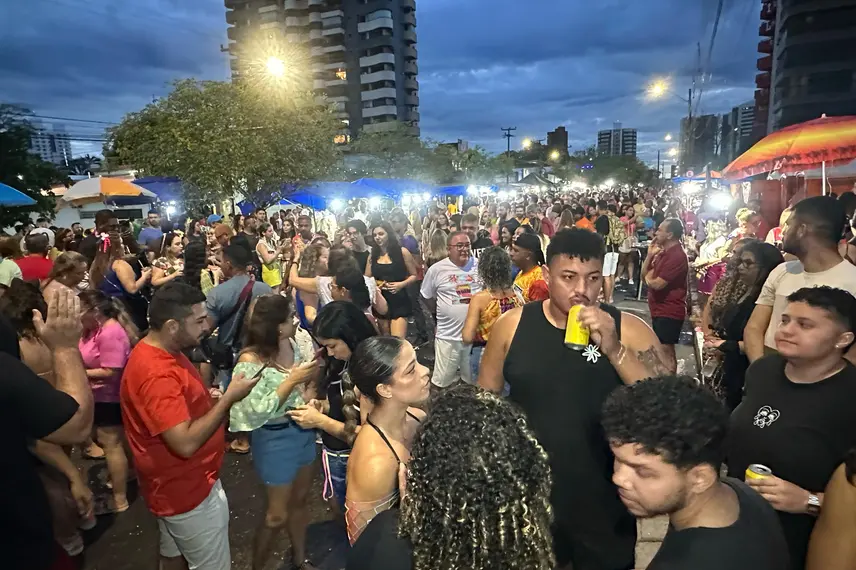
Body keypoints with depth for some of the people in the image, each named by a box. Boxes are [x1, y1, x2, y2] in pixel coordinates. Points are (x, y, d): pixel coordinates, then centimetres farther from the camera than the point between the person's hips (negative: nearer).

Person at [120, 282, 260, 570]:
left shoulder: (160, 351, 0)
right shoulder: (156, 374, -33)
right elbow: (186, 443, -36)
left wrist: (212, 399, -3)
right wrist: (229, 398, -28)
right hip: (187, 491, -10)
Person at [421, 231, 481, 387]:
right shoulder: (437, 269, -5)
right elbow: (426, 296, 9)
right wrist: (439, 313, 6)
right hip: (448, 335, -1)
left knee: (475, 381, 18)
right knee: (442, 383, 7)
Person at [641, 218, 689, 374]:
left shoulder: (677, 256, -20)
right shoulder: (664, 253, 14)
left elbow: (657, 284, -25)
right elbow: (644, 276, 11)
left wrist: (649, 277, -2)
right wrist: (650, 255, 0)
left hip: (669, 312, -10)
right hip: (660, 310, 10)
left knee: (666, 352, -7)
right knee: (663, 351, 18)